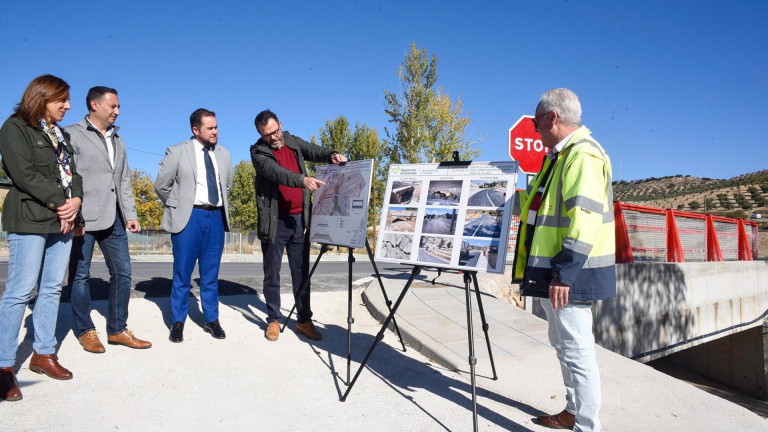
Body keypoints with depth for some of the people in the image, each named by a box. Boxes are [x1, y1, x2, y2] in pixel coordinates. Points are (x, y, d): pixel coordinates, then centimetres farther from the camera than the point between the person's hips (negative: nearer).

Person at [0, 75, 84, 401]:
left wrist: (76, 201, -5)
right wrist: (59, 204, -13)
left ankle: (43, 353, 16)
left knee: (52, 288, 8)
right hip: (30, 220, -7)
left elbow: (73, 172, 14)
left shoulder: (59, 135, 20)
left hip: (63, 220, 7)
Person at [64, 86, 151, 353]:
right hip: (83, 219, -6)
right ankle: (85, 331, 17)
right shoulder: (71, 135, -1)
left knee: (122, 272, 6)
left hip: (113, 218, 6)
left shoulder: (118, 140, 19)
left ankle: (117, 330, 17)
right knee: (80, 275, 4)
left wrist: (130, 214, 11)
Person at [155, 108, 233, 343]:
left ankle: (212, 320, 20)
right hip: (189, 217, -3)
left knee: (211, 274, 10)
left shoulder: (223, 154, 10)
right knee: (182, 274, 4)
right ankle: (178, 323, 16)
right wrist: (176, 208, 7)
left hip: (216, 217, 3)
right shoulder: (177, 152, -3)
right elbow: (161, 185, 1)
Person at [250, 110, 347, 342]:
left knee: (302, 272, 8)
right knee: (272, 273, 6)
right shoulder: (258, 151, -5)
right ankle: (274, 320, 19)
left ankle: (304, 320, 16)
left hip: (300, 218, 4)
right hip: (274, 221, -4)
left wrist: (332, 155, -20)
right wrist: (302, 180, -39)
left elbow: (314, 151, 4)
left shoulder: (293, 142, 11)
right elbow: (276, 172, -23)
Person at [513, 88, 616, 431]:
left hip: (572, 274, -11)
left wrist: (565, 274, -26)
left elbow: (585, 217, -25)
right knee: (562, 344, 20)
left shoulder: (583, 154, -17)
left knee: (576, 351, -3)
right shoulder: (561, 154, 16)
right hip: (555, 269, 11)